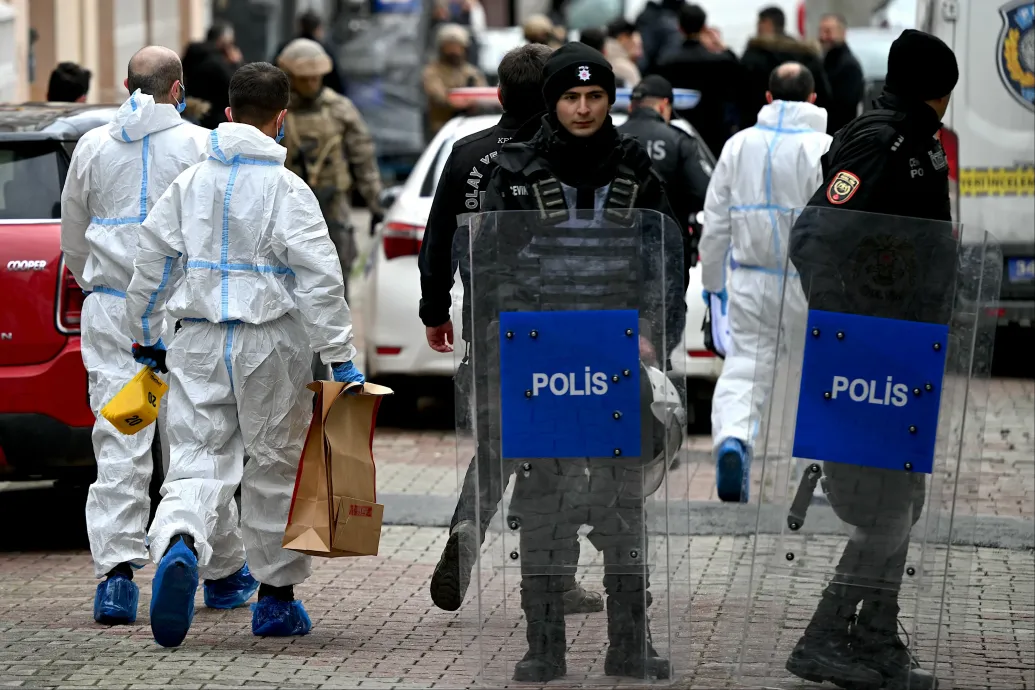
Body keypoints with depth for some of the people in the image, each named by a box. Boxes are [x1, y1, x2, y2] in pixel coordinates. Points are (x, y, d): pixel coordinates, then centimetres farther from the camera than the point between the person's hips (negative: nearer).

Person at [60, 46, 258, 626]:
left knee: (119, 445, -1)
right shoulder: (200, 145, -4)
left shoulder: (93, 148, 7)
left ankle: (117, 569, -14)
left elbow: (73, 242, 14)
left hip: (110, 309, 2)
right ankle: (226, 573, 18)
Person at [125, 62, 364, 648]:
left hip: (198, 345, 3)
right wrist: (341, 357, -10)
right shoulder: (287, 189, -8)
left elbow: (153, 263, 11)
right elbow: (319, 278, -13)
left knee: (199, 460, 0)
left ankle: (178, 543, -33)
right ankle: (277, 598, 20)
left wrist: (147, 336, 24)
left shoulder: (189, 184, 6)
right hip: (271, 346, -3)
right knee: (276, 467, 12)